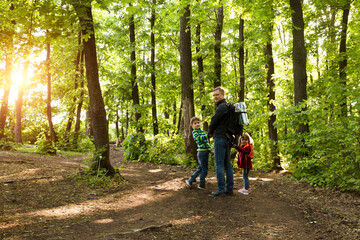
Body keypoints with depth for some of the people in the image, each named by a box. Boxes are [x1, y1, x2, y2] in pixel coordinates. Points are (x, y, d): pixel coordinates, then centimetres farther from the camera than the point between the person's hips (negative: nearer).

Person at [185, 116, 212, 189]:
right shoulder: (194, 132, -6)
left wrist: (210, 150, 24)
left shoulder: (202, 131, 18)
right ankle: (201, 184, 7)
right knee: (204, 168, -3)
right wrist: (207, 135, -36)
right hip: (202, 151, -8)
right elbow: (198, 138, -26)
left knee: (200, 168, 14)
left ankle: (190, 181, 21)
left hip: (206, 151, 8)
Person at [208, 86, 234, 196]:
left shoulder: (222, 107, -13)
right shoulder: (228, 107, 17)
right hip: (228, 139, 10)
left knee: (219, 164, -6)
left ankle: (221, 189, -4)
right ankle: (229, 188, 14)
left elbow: (213, 121, -10)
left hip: (220, 138, -10)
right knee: (227, 164, 11)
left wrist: (210, 132, 8)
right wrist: (214, 132, 12)